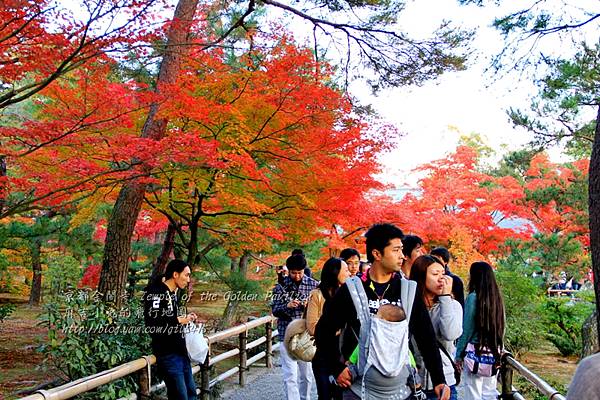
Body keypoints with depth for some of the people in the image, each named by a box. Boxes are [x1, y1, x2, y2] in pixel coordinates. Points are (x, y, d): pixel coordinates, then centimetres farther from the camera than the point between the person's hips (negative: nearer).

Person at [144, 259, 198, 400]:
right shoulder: (156, 291, -14)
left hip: (181, 351, 9)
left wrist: (185, 318, 7)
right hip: (168, 354, -9)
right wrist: (179, 320, -18)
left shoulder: (173, 293, 14)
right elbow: (152, 321, -26)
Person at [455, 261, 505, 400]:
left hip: (475, 351, -6)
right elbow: (501, 327, 11)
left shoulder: (473, 297, -12)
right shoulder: (497, 297, 5)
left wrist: (459, 354, -2)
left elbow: (466, 329, -9)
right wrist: (497, 349, 19)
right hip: (493, 353, 6)